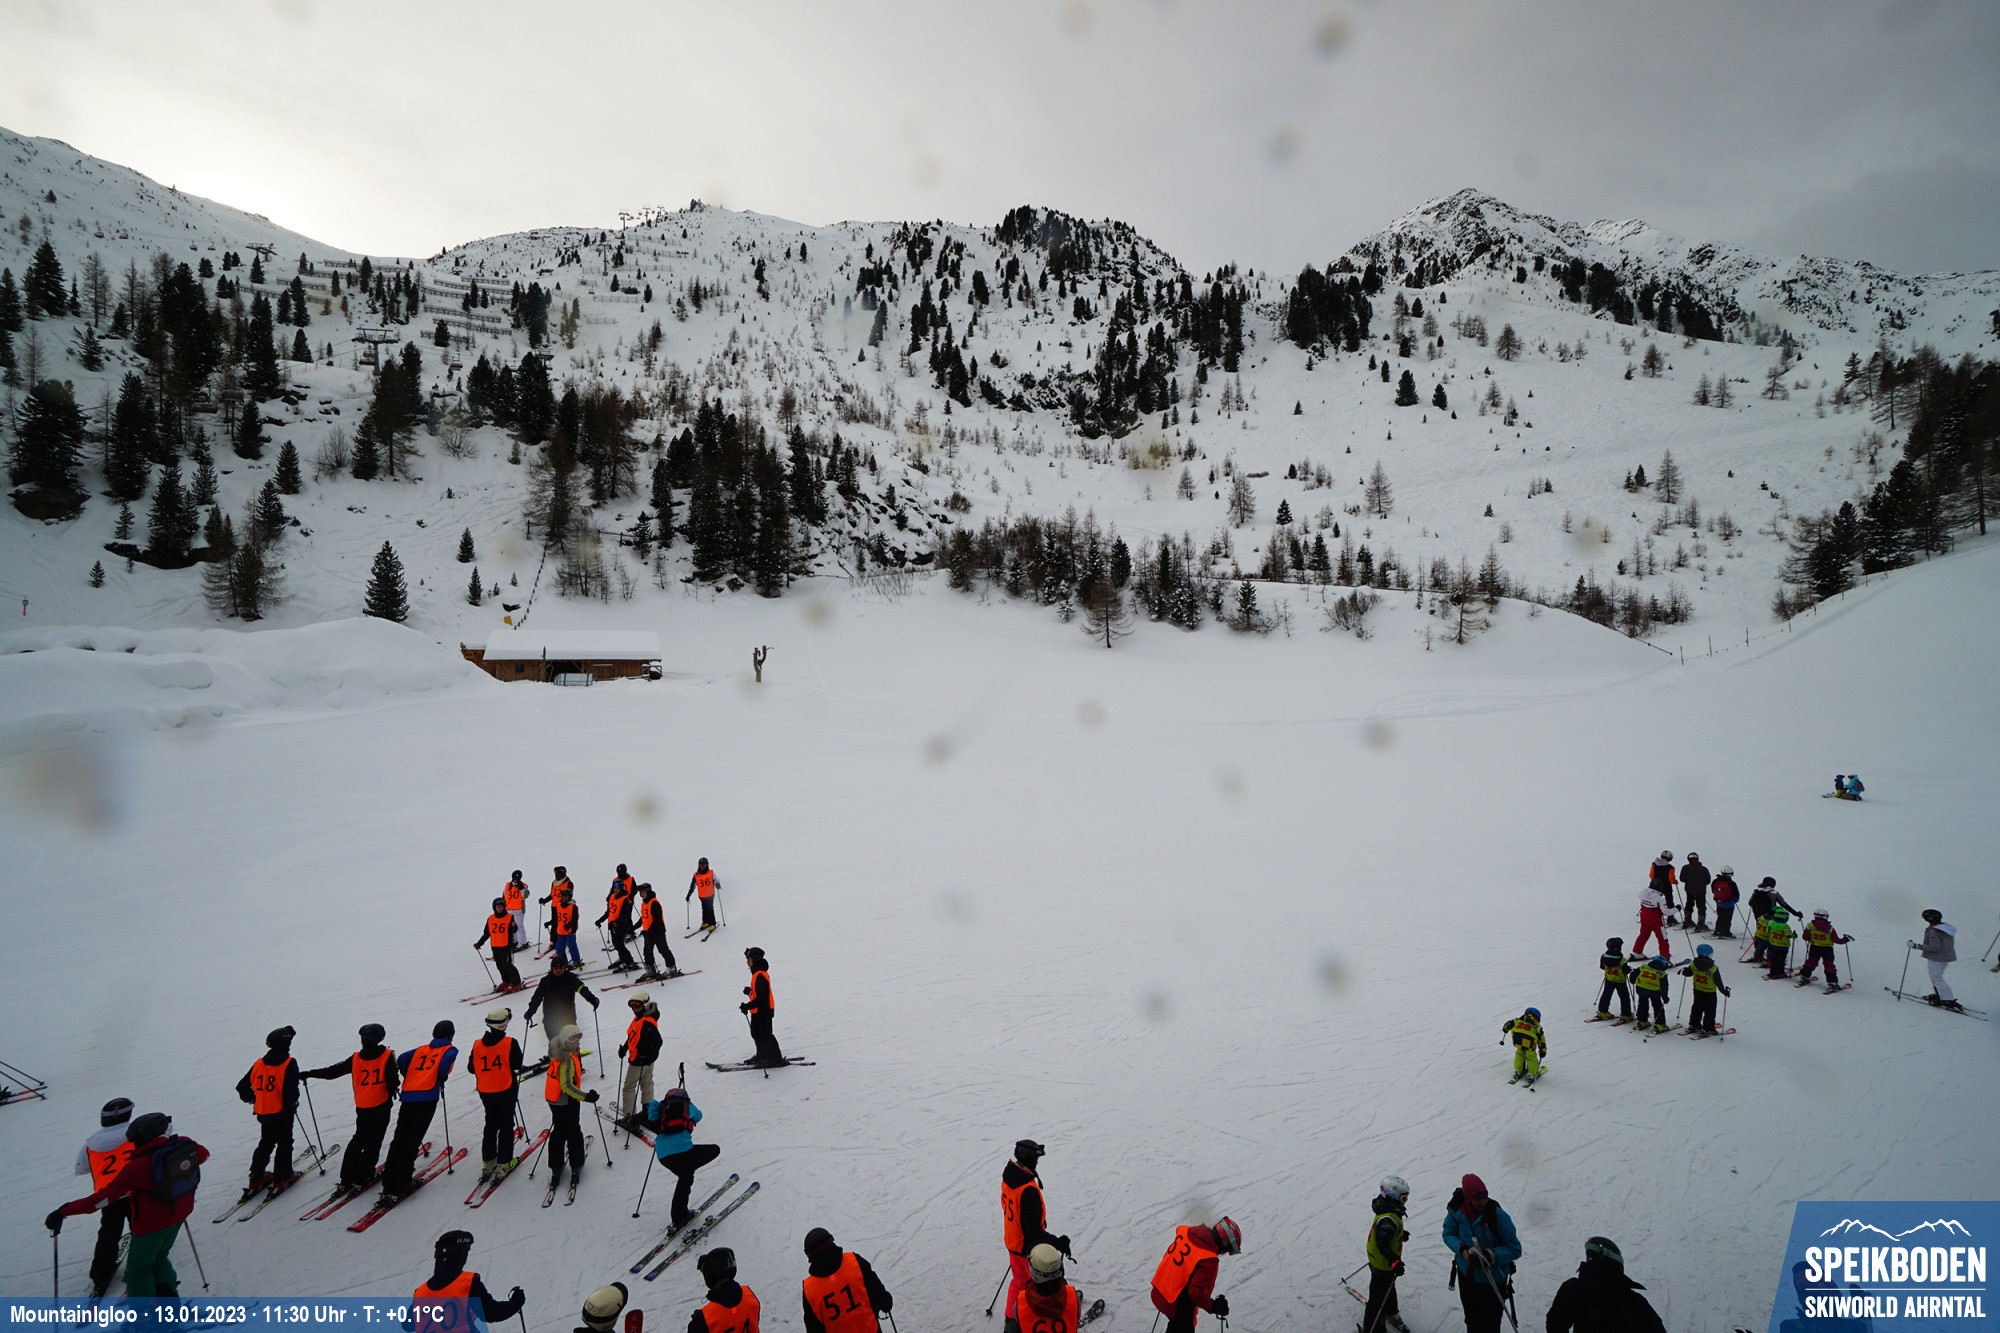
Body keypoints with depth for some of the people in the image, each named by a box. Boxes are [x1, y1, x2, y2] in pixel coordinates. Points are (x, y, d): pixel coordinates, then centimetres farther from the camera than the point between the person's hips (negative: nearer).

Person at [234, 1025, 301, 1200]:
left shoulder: (259, 1063, 1)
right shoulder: (289, 1064, -16)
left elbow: (242, 1087, 9)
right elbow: (291, 1091, -22)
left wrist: (252, 1099, 25)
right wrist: (292, 1104, -3)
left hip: (263, 1113, 6)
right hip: (282, 1113, -6)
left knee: (265, 1143, 21)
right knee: (284, 1144, 10)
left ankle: (256, 1178, 24)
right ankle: (281, 1177, 14)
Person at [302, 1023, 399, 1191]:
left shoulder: (355, 1059, -3)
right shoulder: (387, 1056, -11)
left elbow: (332, 1071, 5)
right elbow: (393, 1081, -11)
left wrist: (309, 1074, 19)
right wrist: (392, 1093, 11)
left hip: (361, 1108, 3)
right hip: (381, 1107, -3)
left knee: (359, 1138, 19)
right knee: (373, 1142, 7)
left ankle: (347, 1177, 17)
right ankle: (362, 1178, 7)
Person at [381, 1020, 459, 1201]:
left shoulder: (420, 1049, 23)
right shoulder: (450, 1049, 10)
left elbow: (402, 1059, 9)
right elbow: (447, 1059, -13)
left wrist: (409, 1078, 20)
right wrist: (442, 1078, 3)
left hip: (407, 1097, 5)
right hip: (427, 1098, -4)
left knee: (399, 1139, 9)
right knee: (412, 1142, -4)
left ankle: (388, 1184, 7)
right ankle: (399, 1187, -6)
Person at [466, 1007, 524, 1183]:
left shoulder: (477, 1045, -5)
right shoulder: (510, 1043, -17)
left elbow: (471, 1068, 3)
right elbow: (517, 1066, -12)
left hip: (485, 1093, 4)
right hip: (506, 1091, -4)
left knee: (490, 1126, 19)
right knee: (506, 1127, 7)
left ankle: (488, 1162, 23)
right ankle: (503, 1163, 9)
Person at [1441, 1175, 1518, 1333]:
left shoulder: (1498, 1215, -24)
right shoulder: (1457, 1211, -15)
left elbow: (1515, 1249, -17)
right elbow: (1448, 1234, 0)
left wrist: (1490, 1256, -30)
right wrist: (1462, 1249, -20)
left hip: (1493, 1280, -3)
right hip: (1467, 1274, 3)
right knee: (1471, 1320, 23)